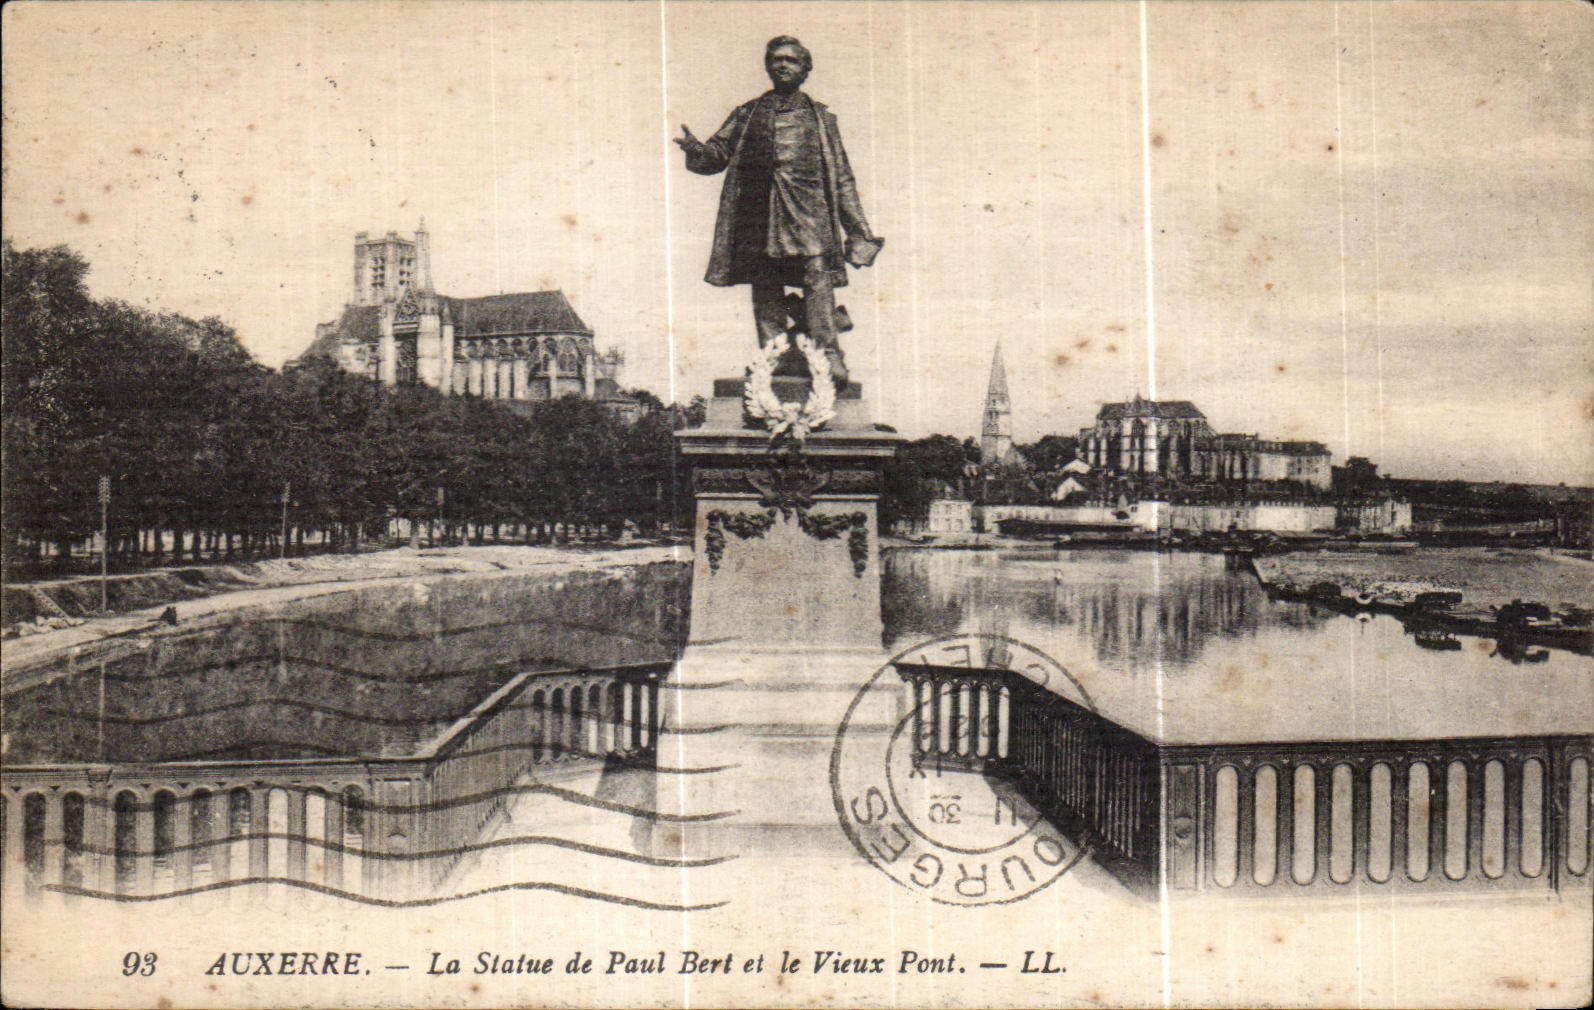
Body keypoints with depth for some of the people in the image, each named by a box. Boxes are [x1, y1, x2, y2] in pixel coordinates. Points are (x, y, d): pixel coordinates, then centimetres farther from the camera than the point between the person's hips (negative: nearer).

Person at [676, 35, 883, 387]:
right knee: (765, 287, -2)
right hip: (759, 211, 1)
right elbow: (719, 153, 14)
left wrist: (860, 230, 13)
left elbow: (842, 177, 18)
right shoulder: (747, 114, 21)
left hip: (808, 211, -1)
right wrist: (695, 149, -11)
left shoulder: (821, 117, 20)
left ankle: (830, 359, -21)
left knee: (818, 278, -16)